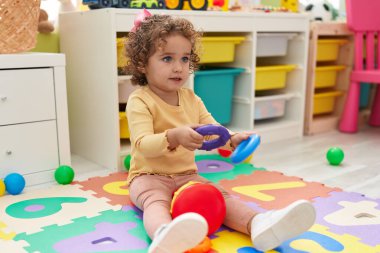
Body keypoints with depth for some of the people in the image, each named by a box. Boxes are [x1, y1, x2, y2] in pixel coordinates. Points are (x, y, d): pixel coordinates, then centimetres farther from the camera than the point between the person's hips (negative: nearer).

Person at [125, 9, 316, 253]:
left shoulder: (192, 99, 8)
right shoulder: (140, 100, -12)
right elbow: (143, 145, -24)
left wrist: (233, 139, -18)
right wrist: (174, 137, -44)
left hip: (187, 175, 6)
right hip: (149, 177, -6)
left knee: (220, 194, -18)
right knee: (156, 202, -36)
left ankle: (257, 224, -43)